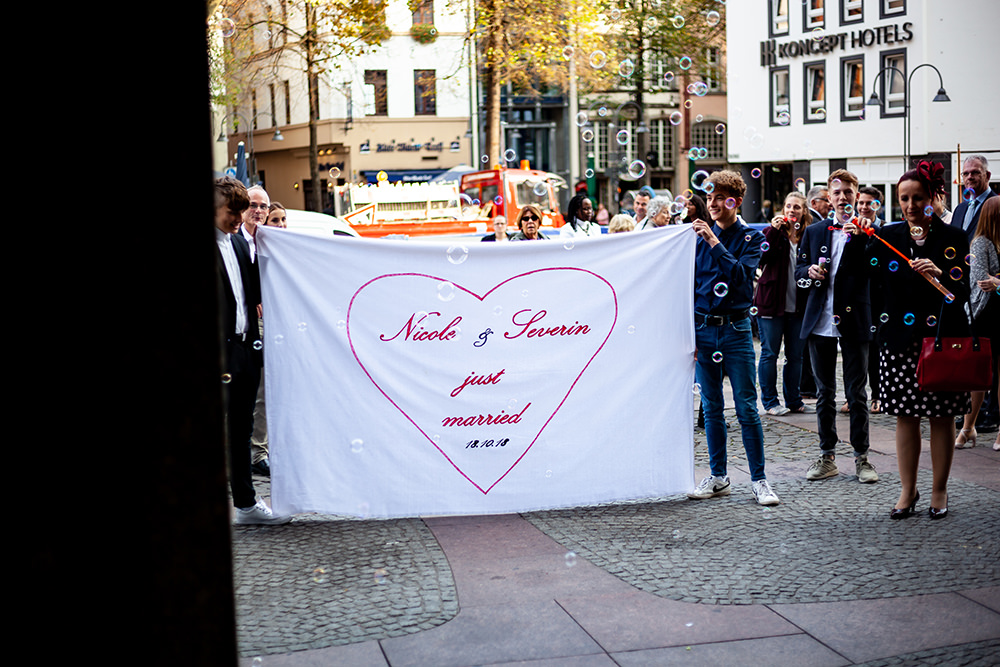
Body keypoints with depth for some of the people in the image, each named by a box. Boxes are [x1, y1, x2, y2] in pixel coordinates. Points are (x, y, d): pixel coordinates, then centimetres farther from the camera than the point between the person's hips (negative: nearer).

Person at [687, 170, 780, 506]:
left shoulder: (751, 237, 0)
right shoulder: (700, 235, 6)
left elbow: (741, 275, -17)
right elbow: (690, 285, 9)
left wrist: (714, 242, -21)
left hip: (735, 329, -3)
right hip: (703, 329, 3)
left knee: (747, 409, -2)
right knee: (711, 408, 8)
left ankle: (759, 479, 5)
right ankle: (718, 477, 17)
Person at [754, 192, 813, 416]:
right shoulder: (773, 231, 1)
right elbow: (763, 258, -15)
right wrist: (774, 230, -20)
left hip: (798, 305, 3)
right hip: (772, 302, -3)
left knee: (795, 355, 9)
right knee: (770, 353, 1)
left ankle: (793, 400, 19)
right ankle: (770, 401, 9)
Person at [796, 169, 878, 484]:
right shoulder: (814, 231, 12)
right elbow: (799, 270, 16)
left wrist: (858, 238, -19)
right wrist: (809, 271, -6)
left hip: (854, 320, -3)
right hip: (820, 322, 3)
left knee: (857, 392, 0)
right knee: (825, 393, 9)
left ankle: (861, 456, 10)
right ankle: (827, 456, 17)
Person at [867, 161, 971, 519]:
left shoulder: (953, 238, 0)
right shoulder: (886, 236, 7)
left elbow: (964, 292, -5)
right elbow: (873, 285, 6)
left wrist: (940, 274, -23)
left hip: (942, 338, -2)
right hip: (900, 338, 2)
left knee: (941, 417, 4)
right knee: (905, 416, 4)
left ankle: (939, 491, 16)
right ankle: (907, 491, 15)